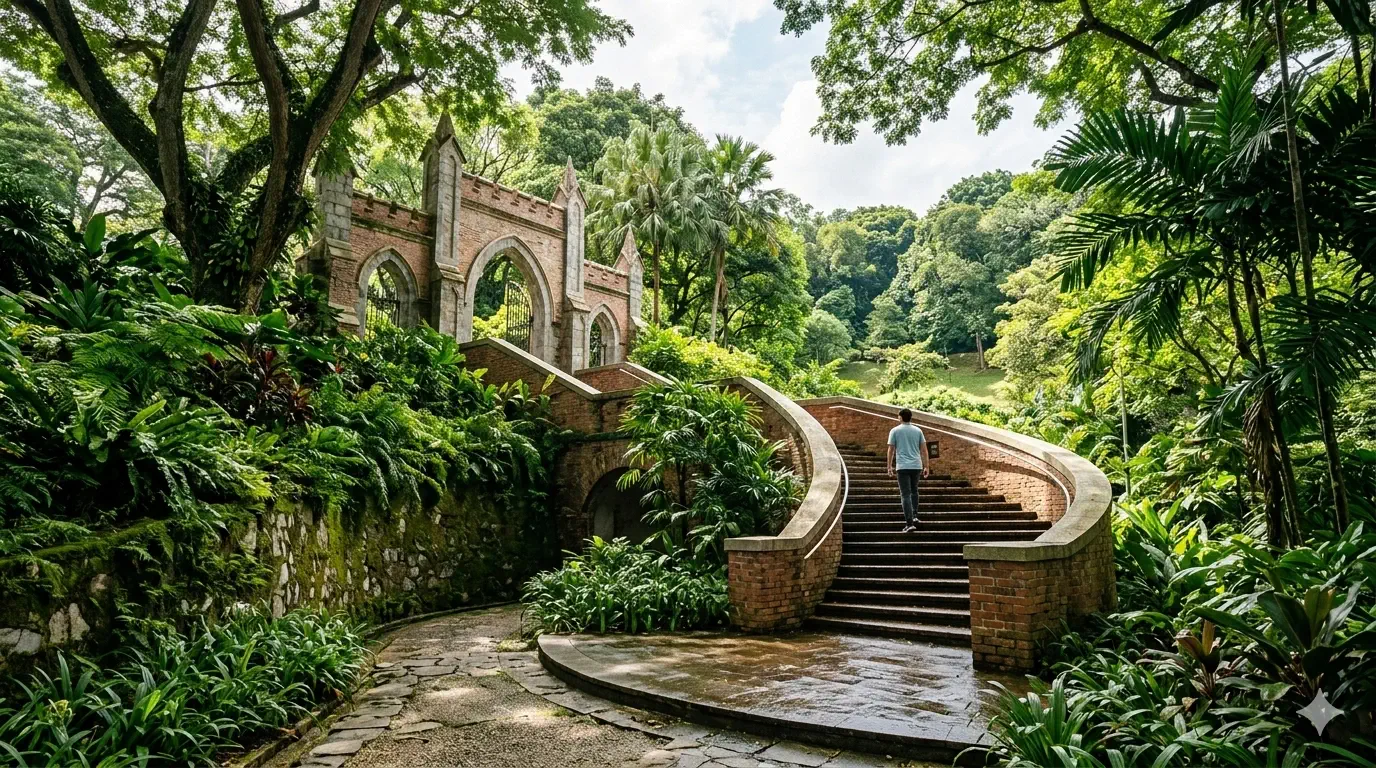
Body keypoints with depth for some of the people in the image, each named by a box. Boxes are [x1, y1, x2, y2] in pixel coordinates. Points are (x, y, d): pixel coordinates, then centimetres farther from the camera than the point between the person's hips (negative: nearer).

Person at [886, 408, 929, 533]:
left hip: (902, 467, -3)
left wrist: (890, 467, 8)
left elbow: (891, 450, -1)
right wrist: (926, 467, 10)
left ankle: (910, 523, -11)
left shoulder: (895, 431, -1)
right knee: (914, 491, 24)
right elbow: (924, 450, 4)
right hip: (917, 466, 3)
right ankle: (914, 515, 22)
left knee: (905, 494, -4)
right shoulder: (918, 430, 6)